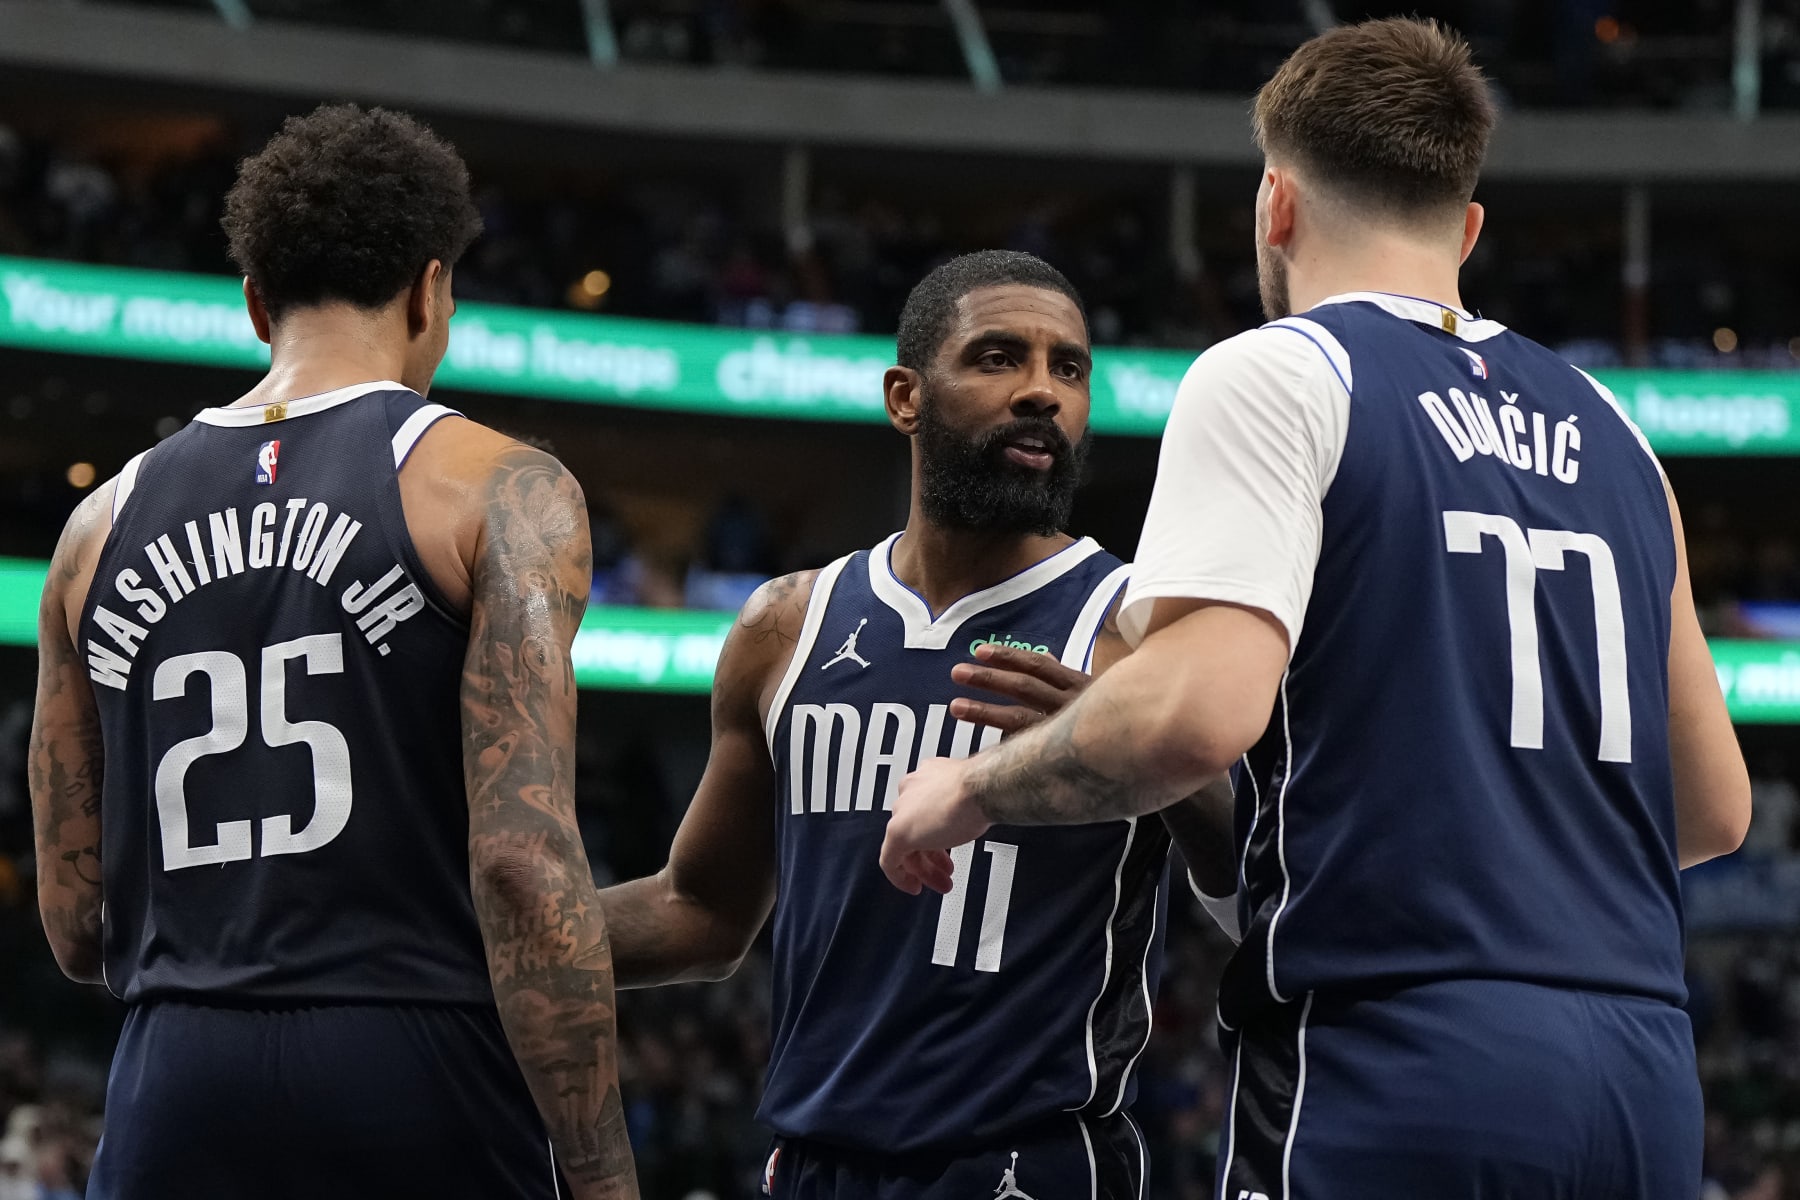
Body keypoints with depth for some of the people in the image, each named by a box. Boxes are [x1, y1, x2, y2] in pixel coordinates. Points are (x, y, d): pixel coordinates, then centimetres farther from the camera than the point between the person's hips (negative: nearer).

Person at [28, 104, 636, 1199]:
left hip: (173, 1106, 5)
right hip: (421, 1086, -5)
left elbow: (76, 924, 15)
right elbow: (524, 865, -12)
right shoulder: (497, 491, -2)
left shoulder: (108, 523, 13)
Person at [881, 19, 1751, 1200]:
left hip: (1397, 1069, -7)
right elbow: (1714, 808, 21)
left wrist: (973, 789, 0)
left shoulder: (1279, 374, -1)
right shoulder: (1607, 428, 19)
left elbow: (1198, 711, -17)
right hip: (1644, 1091, 7)